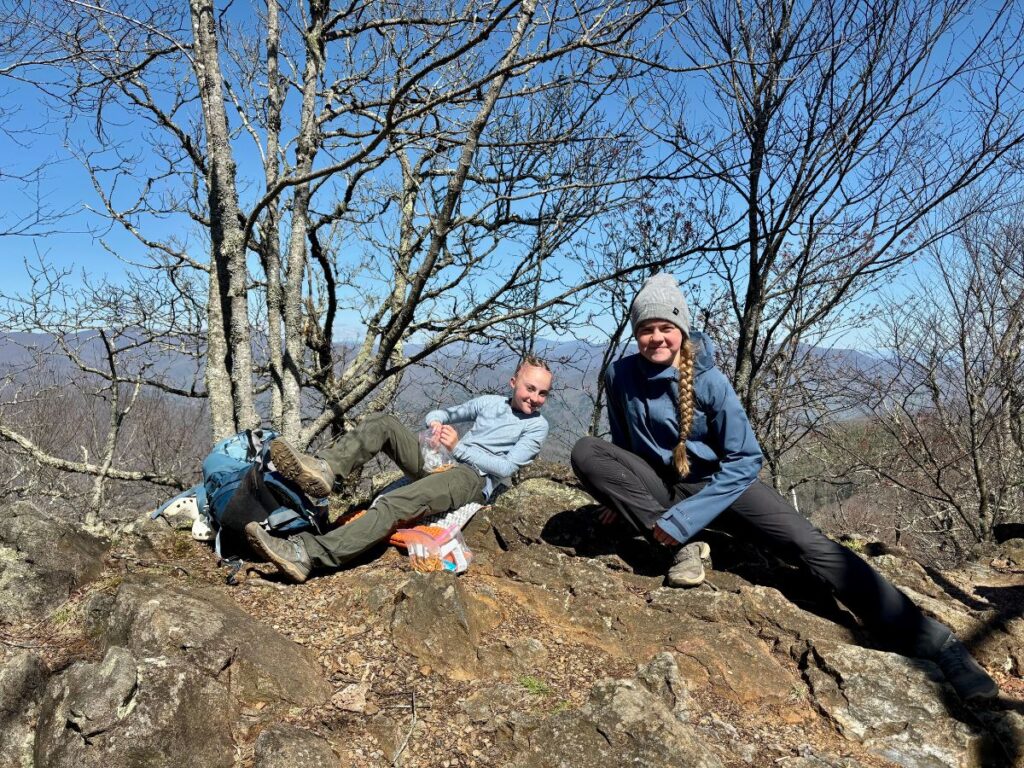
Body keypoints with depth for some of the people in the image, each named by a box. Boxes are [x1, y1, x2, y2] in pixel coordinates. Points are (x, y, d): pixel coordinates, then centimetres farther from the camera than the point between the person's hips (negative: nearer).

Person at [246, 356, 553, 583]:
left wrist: (459, 448, -13)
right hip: (438, 464, 7)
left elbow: (506, 467, -8)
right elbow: (441, 413, 25)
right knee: (382, 422, -11)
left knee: (397, 504, -33)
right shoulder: (490, 402, 21)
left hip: (472, 479, -7)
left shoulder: (536, 426, 4)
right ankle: (323, 470, -34)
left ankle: (308, 554, -44)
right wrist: (436, 421, 0)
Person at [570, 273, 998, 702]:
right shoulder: (620, 376, -9)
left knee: (809, 543, -23)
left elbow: (744, 460, -17)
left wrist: (683, 518, -23)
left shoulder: (709, 381, -18)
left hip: (719, 481, -2)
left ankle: (933, 644, -17)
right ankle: (682, 548, -21)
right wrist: (621, 495, 1)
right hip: (661, 483, 3)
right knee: (585, 451, -24)